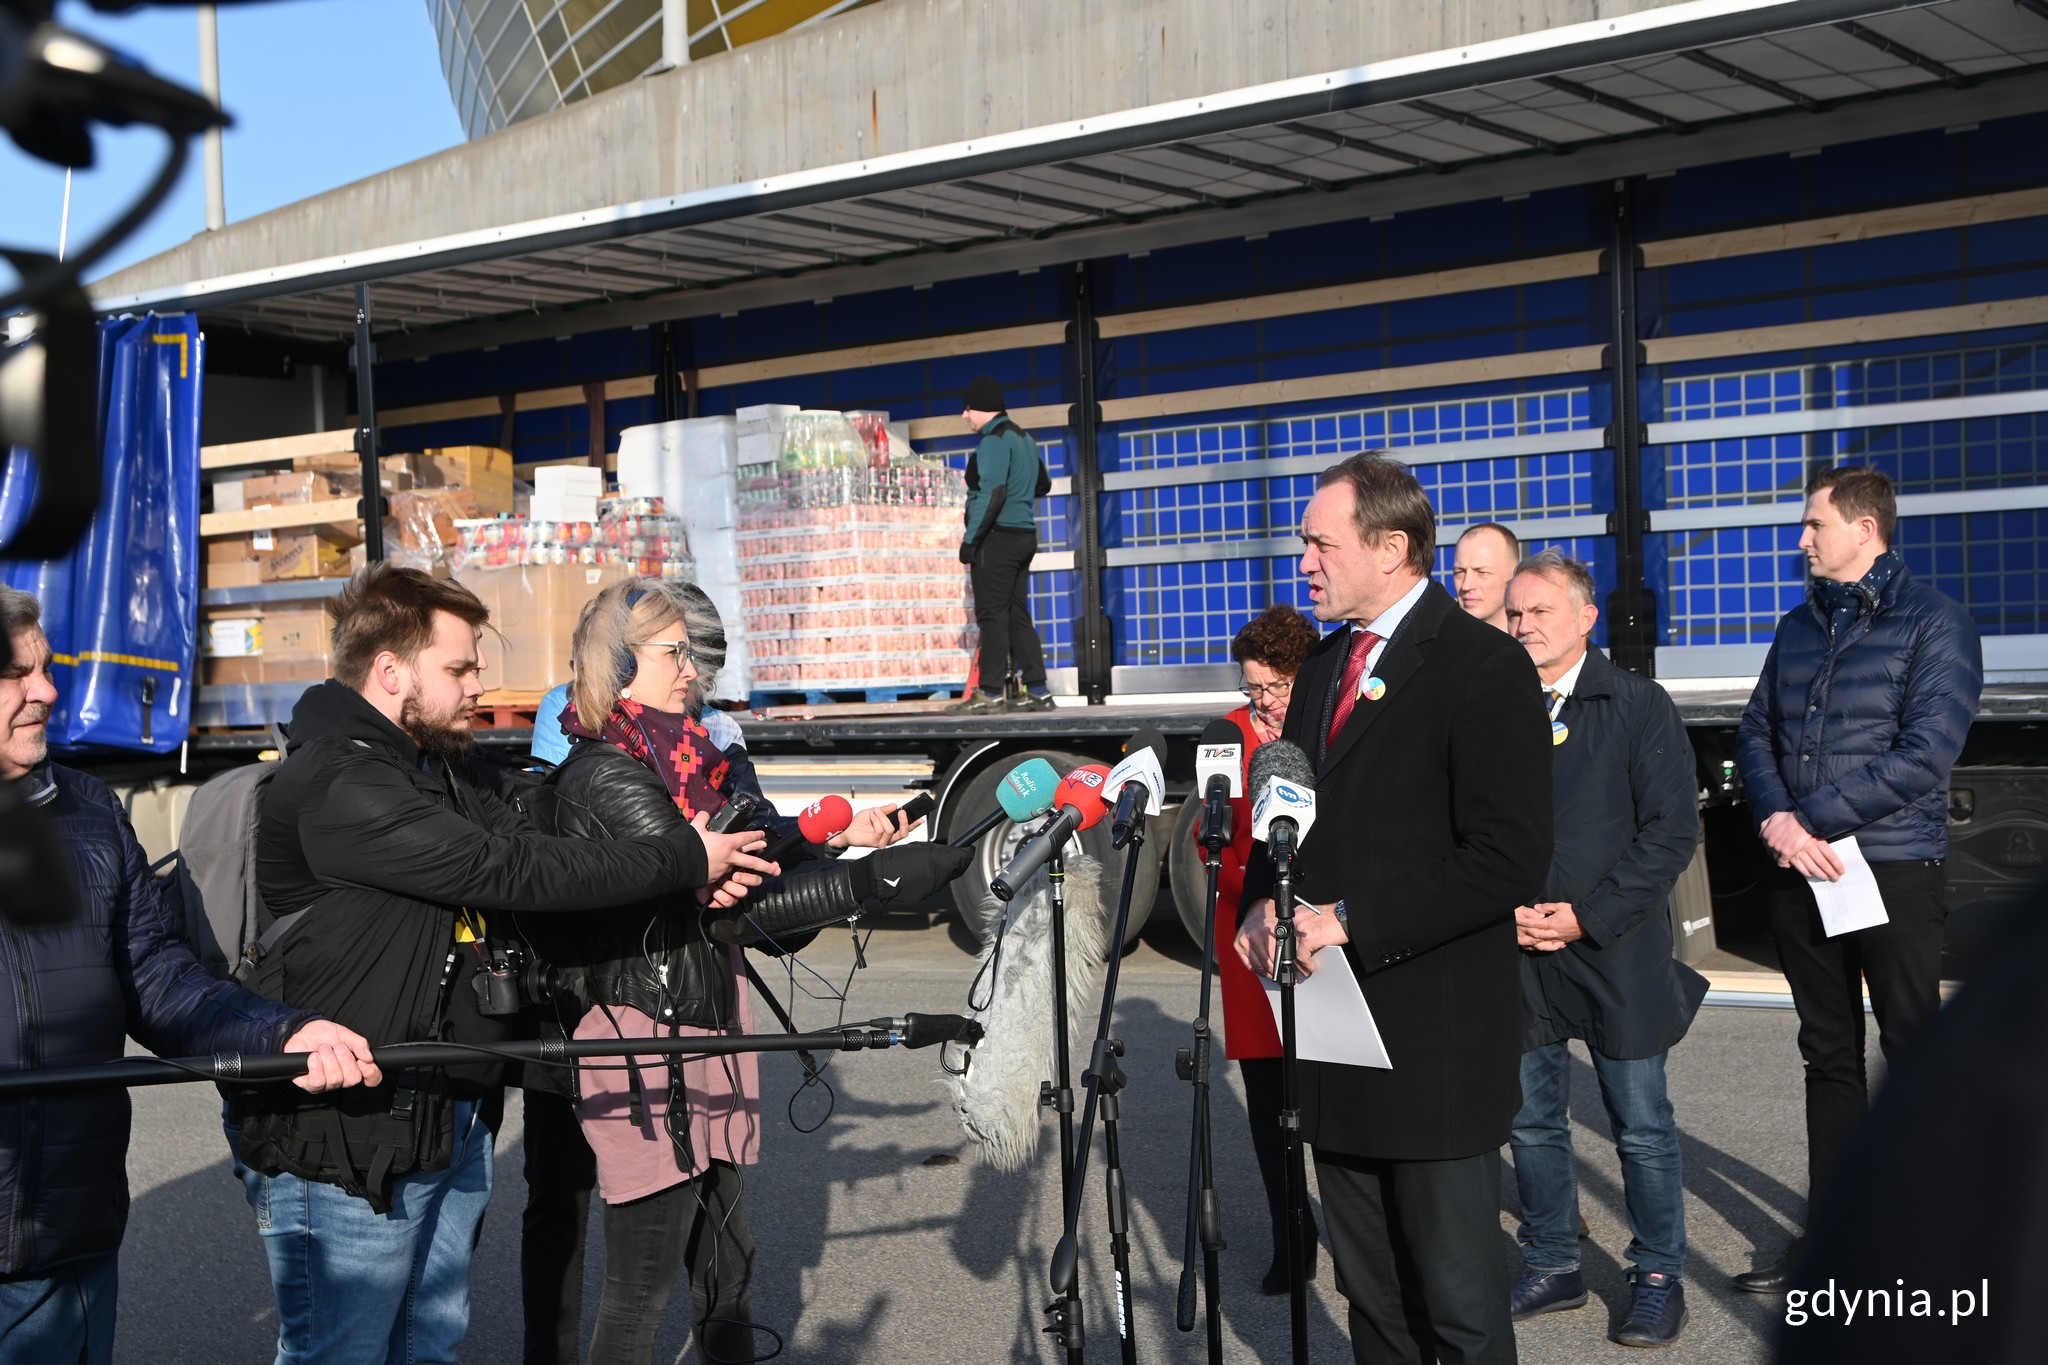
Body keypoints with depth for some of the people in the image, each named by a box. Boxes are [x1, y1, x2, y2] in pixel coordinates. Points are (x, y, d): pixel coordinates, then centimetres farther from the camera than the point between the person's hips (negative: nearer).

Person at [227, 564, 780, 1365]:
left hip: (450, 1115, 10)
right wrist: (685, 858, -14)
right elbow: (513, 873, -23)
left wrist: (697, 873, -8)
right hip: (346, 1142, -10)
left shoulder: (448, 770, 13)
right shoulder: (339, 788, -21)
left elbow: (538, 843, 7)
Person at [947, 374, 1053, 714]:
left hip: (997, 536, -9)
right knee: (1017, 615, 11)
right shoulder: (1023, 438, 17)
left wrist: (970, 539, -20)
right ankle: (1037, 691, 9)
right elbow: (1042, 485, 28)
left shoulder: (994, 439, -12)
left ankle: (991, 693, -8)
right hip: (1024, 535, 9)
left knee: (992, 615, -7)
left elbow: (992, 492, -21)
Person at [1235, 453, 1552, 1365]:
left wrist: (1352, 920, -19)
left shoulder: (1483, 665, -12)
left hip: (1434, 1039, -7)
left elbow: (1508, 860, -18)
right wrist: (1263, 903, 3)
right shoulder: (1324, 665, 14)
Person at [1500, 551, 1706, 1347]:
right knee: (1532, 1123, 11)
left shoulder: (1640, 707, -2)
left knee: (1642, 1128, 4)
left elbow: (1672, 829, -7)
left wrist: (1589, 915, -13)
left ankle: (1658, 1278, 18)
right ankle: (1552, 1270, 24)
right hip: (1517, 954, 3)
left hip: (1615, 951, -3)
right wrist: (1502, 910, -7)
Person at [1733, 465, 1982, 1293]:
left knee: (1915, 1055, 2)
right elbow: (1756, 731, 9)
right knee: (1828, 1055, 13)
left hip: (1892, 870, -6)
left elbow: (1925, 754, -17)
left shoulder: (1935, 625, -7)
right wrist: (1776, 820, -10)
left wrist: (1811, 820, -17)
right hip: (1800, 873, 6)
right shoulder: (1800, 626, 12)